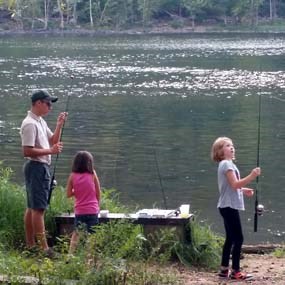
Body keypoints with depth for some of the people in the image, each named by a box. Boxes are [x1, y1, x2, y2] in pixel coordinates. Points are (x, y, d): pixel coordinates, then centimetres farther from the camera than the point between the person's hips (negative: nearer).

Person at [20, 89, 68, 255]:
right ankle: (43, 247, -12)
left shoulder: (41, 122, 15)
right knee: (39, 208, -11)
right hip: (36, 167, -11)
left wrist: (59, 125, 7)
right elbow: (27, 151, -22)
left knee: (32, 207, 13)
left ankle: (30, 245, 18)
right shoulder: (30, 124, -17)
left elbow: (53, 141, 20)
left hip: (43, 167, 11)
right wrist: (51, 151, -21)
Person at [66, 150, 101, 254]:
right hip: (93, 210, -1)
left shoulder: (73, 176, -2)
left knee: (76, 233, 13)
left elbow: (68, 194, 0)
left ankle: (71, 254, 8)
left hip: (79, 211, 1)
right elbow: (98, 193, 3)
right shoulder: (93, 174, -4)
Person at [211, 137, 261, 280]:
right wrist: (252, 176, -28)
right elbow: (235, 184, -24)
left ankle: (224, 269, 15)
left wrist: (243, 190, 14)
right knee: (238, 238, -9)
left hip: (228, 206, 11)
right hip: (229, 206, -11)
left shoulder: (226, 164, 19)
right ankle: (235, 271, -6)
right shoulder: (227, 164, -14)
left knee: (230, 238, 12)